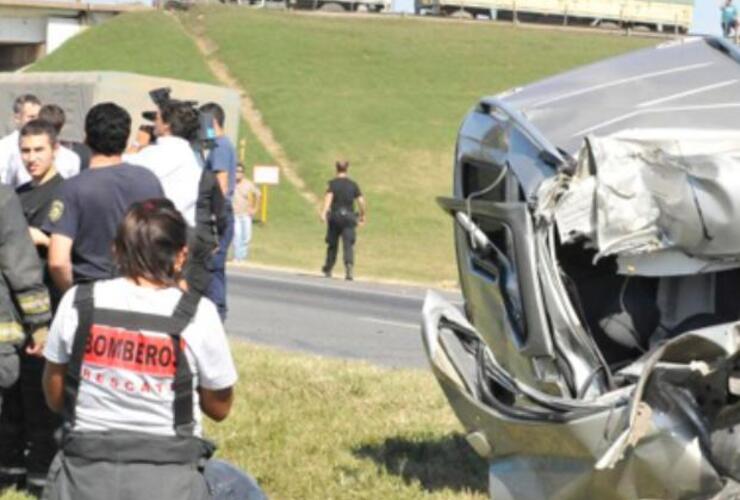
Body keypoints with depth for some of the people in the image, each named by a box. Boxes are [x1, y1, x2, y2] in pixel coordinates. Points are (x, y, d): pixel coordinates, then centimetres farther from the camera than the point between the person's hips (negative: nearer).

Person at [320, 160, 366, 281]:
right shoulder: (353, 184, 5)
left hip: (335, 216, 0)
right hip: (348, 217, 0)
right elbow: (361, 201, 1)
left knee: (332, 244, 14)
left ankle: (328, 270, 28)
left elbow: (328, 197, -18)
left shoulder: (333, 183, -2)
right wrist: (362, 215, 16)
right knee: (348, 245, -6)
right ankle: (349, 268, -28)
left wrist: (323, 212, -28)